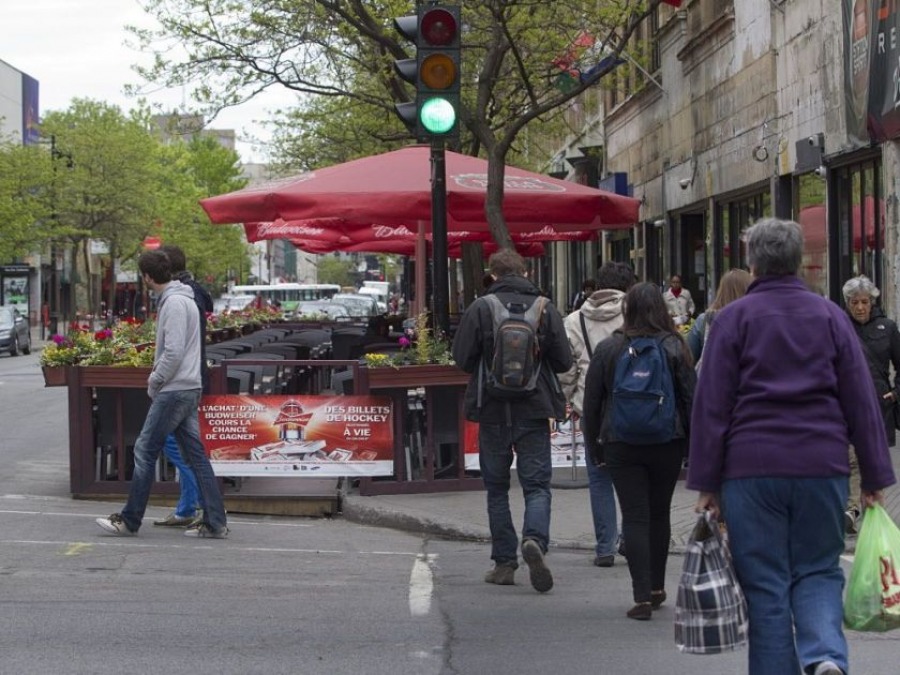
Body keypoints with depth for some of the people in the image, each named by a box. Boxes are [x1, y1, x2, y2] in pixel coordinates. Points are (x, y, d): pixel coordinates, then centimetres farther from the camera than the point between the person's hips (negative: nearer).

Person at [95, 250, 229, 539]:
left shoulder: (174, 303, -15)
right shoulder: (184, 300, 16)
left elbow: (174, 352, -22)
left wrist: (154, 382, -10)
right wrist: (157, 376, 14)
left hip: (174, 391, -10)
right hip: (189, 389, 10)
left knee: (145, 451, -2)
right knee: (195, 454, 8)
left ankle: (129, 520, 3)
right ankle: (215, 523, 7)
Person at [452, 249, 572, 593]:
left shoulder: (479, 309, -6)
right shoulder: (545, 308, -2)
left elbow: (462, 358, -6)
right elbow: (564, 361, -1)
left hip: (493, 411, 0)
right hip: (534, 410, 0)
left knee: (497, 488, 11)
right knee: (537, 484, 3)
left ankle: (504, 562, 11)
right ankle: (535, 539, -23)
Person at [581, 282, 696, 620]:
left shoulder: (607, 349, -3)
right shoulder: (674, 348, -3)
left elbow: (592, 402, 2)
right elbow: (691, 397, -2)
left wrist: (593, 446, 12)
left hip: (621, 445, -1)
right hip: (667, 443, 1)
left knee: (634, 517, 0)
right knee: (659, 514, 15)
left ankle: (642, 597, -8)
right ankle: (656, 588, 26)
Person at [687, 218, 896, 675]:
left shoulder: (734, 318, 1)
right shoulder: (830, 316, 7)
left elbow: (711, 406, -2)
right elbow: (862, 401, 6)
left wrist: (706, 482, 1)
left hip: (751, 469, -2)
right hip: (822, 466, 2)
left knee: (766, 585, 5)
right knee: (818, 571, 11)